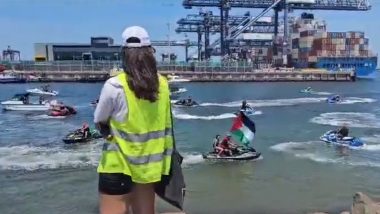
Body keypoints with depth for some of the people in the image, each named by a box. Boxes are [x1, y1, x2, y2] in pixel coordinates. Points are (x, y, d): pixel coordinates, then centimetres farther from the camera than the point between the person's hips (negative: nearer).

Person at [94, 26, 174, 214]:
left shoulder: (115, 86, -18)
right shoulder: (162, 84, -3)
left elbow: (99, 122, -4)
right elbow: (166, 126, 6)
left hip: (119, 164, -5)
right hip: (149, 163, 6)